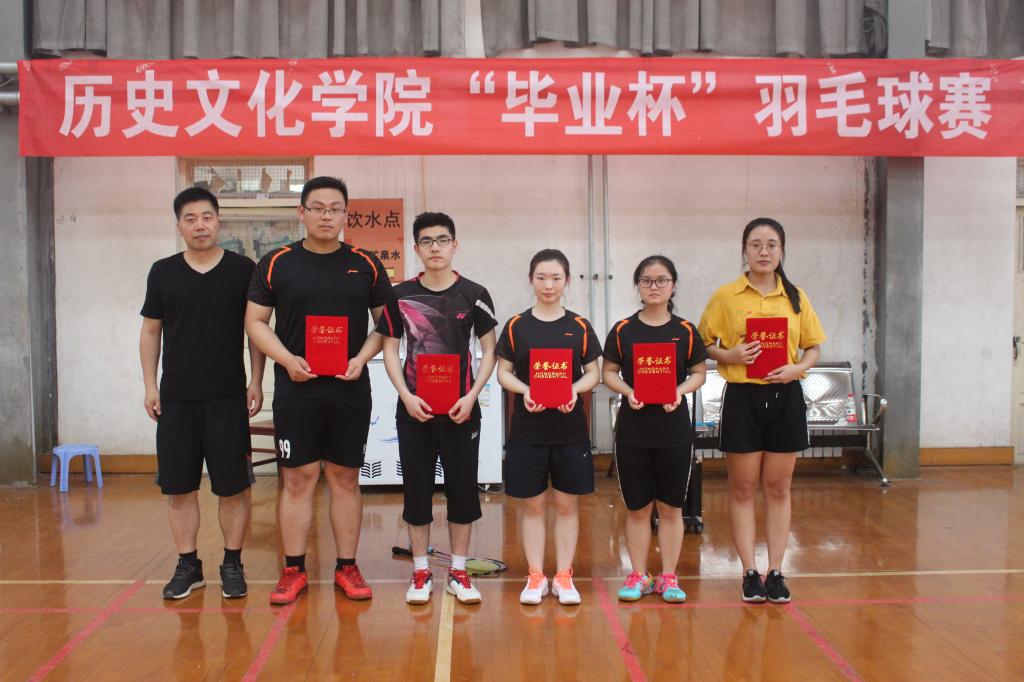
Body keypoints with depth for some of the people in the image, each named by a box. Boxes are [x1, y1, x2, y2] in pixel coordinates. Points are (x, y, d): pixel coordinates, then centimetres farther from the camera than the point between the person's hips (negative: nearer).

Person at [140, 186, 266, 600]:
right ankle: (188, 566, 20)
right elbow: (150, 331, 11)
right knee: (178, 487, 7)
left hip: (228, 397, -2)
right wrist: (150, 385, 5)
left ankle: (233, 565, 16)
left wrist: (256, 382, -3)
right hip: (176, 398, 2)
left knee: (233, 486, 2)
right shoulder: (163, 272, 6)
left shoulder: (242, 270, 0)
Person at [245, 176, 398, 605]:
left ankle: (347, 569, 18)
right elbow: (255, 321, 4)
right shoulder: (276, 263, 3)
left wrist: (361, 359, -9)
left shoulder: (366, 265, 5)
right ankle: (294, 571, 15)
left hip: (350, 391, 1)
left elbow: (385, 323, 8)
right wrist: (287, 359, -11)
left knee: (345, 479, 8)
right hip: (295, 390, 0)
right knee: (297, 480, 4)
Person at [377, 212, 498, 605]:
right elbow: (390, 350, 4)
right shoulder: (401, 295, 2)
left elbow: (489, 351, 3)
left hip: (461, 408, 0)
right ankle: (421, 572, 19)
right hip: (414, 408, 1)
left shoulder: (474, 295, 0)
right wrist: (406, 396, -9)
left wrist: (471, 396, -10)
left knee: (462, 487, 5)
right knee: (416, 487, 6)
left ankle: (458, 572, 19)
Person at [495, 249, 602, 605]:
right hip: (527, 429, 0)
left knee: (567, 503, 7)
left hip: (570, 429, 1)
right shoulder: (516, 326, 1)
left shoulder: (579, 326, 2)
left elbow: (593, 372, 5)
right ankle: (535, 576, 18)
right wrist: (524, 390, -16)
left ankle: (564, 576, 19)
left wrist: (575, 389, -15)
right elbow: (503, 372, 3)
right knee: (532, 504, 6)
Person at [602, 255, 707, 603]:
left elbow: (699, 372, 6)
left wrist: (680, 391, -13)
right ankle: (638, 576, 20)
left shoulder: (685, 331, 1)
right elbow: (608, 372, 4)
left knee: (670, 507, 8)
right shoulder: (623, 330, 1)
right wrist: (627, 391, -15)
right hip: (632, 429, 0)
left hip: (674, 429, 0)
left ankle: (668, 577, 20)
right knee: (637, 508, 8)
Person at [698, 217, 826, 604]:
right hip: (742, 397, -2)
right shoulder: (725, 296, -1)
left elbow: (814, 347, 10)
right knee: (743, 488, 4)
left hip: (785, 397, 2)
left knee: (778, 488, 8)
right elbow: (704, 346, 2)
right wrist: (730, 355, -17)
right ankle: (750, 572, 14)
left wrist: (798, 367, -10)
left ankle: (776, 572, 18)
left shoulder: (796, 297, 6)